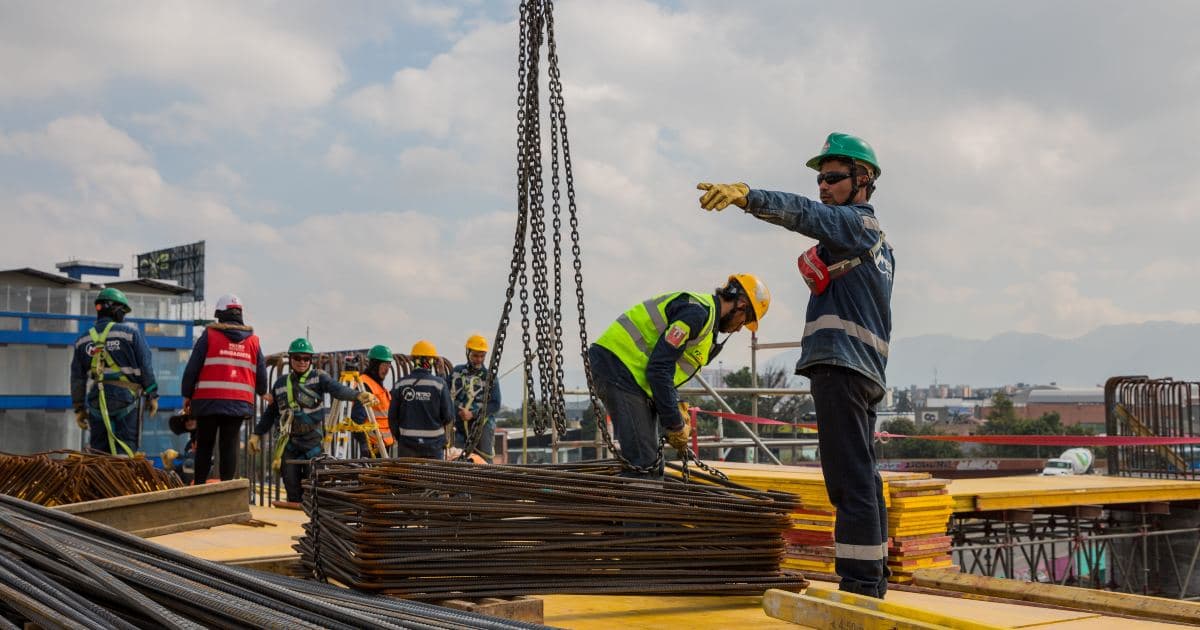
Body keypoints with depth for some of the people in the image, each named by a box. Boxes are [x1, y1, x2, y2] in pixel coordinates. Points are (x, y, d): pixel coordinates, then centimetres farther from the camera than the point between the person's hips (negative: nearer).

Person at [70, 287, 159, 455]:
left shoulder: (82, 340, 10)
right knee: (125, 449, -3)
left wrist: (79, 408, 19)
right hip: (125, 397, -4)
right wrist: (152, 396, 5)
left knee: (97, 449, 11)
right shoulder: (130, 332, -3)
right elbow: (145, 366, -3)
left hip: (96, 401, 4)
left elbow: (77, 378, 13)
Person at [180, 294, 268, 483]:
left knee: (204, 446, 9)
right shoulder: (253, 341, 9)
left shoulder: (209, 335, 0)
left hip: (209, 401, -2)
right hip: (240, 403, 2)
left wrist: (187, 395, 10)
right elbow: (261, 375, 13)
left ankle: (199, 485, 9)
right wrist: (262, 392, 33)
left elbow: (192, 368, 0)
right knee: (229, 446, 4)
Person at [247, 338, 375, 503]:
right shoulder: (281, 383, 11)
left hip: (313, 441, -4)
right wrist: (257, 434, 15)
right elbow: (270, 412, 20)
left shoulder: (319, 377, -2)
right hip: (289, 442, 4)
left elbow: (337, 389, -21)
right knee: (291, 485, 5)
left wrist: (358, 395, -40)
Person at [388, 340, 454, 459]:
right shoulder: (439, 383, -9)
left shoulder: (401, 384, -3)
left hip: (407, 442, 2)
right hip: (434, 443, -2)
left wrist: (398, 437, 18)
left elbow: (392, 416, 3)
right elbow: (449, 416, -6)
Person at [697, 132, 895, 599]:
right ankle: (873, 577, 24)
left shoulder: (855, 221, -4)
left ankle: (860, 582, -14)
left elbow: (805, 213, -25)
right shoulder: (875, 236, 26)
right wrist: (823, 277, 12)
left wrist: (745, 196, -37)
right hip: (864, 369, 11)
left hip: (842, 366, -11)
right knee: (862, 477, 15)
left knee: (850, 480, -13)